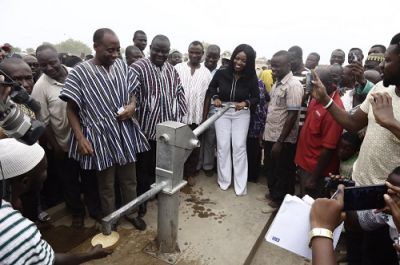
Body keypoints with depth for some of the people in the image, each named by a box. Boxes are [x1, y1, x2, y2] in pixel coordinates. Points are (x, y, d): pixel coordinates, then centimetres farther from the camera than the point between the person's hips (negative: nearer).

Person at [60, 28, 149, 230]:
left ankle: (131, 213, 42)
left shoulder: (121, 66, 2)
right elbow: (71, 109, -6)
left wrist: (132, 105, -9)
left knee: (129, 179, 18)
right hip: (101, 137, -3)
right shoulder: (79, 73, -11)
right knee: (106, 185, 15)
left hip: (126, 134, 4)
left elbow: (132, 93, 14)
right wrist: (80, 138, -15)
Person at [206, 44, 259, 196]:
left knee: (239, 147, 0)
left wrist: (245, 103, -21)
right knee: (223, 146, 4)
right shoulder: (221, 73, -9)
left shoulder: (251, 78, -10)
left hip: (241, 114, -1)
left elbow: (256, 98, -1)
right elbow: (211, 88, 8)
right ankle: (224, 180, 22)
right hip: (222, 112, 1)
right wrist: (215, 98, -12)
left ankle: (240, 184, 13)